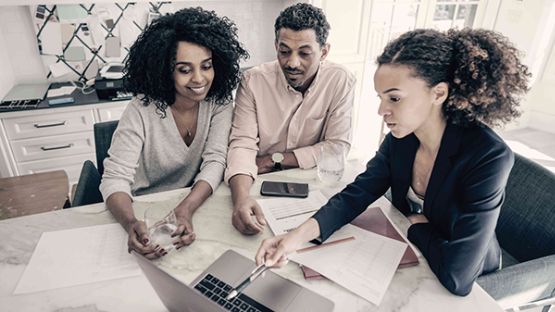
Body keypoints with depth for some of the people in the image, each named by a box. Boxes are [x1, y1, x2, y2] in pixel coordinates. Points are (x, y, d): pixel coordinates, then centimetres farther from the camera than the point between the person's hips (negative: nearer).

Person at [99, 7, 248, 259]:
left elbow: (215, 161, -14)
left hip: (195, 203, 2)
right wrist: (131, 224, -40)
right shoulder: (142, 111, -18)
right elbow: (116, 177, -20)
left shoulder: (218, 102, -10)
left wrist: (186, 209, -31)